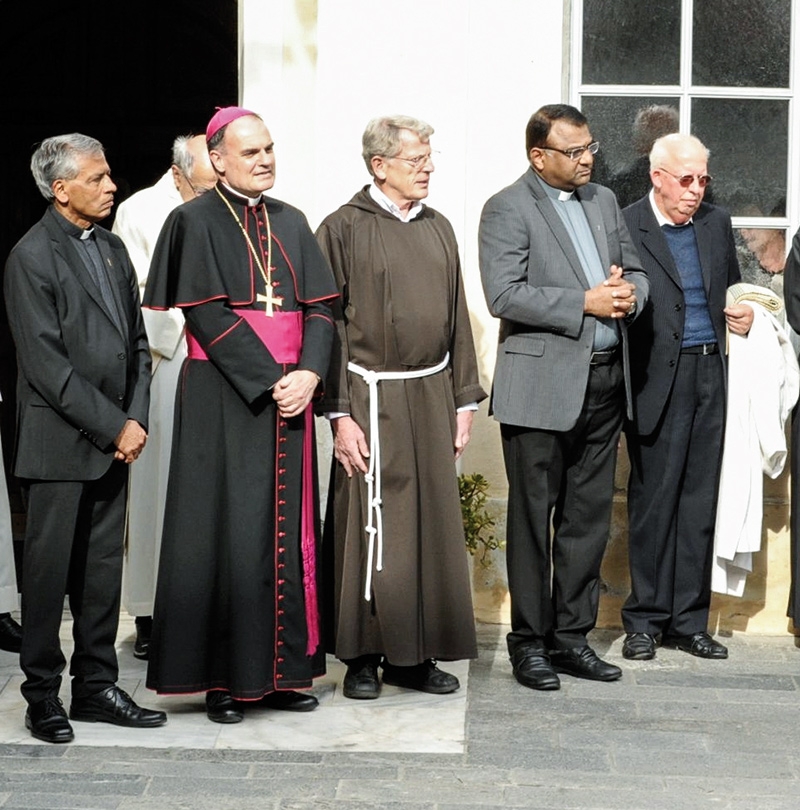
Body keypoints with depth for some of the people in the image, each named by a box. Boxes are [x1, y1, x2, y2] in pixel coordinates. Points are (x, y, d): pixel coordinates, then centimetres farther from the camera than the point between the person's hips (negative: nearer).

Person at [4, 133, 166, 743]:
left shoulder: (112, 248, 13)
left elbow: (137, 343, 14)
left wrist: (136, 418, 1)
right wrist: (112, 425, -14)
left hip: (114, 438, 7)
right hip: (60, 442, -7)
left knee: (103, 569, 11)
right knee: (49, 571, 2)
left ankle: (96, 686, 20)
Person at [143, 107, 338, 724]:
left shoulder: (290, 222, 14)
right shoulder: (196, 221, -3)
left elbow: (320, 306, 8)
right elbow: (207, 315, -12)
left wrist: (309, 374, -10)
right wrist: (270, 382, -17)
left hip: (289, 395, 5)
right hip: (223, 400, -5)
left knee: (286, 529, 6)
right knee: (229, 531, -3)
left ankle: (279, 671, 14)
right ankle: (223, 679, 5)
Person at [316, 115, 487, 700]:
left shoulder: (438, 228, 11)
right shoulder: (345, 228, -5)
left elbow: (456, 317, 14)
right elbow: (328, 324, -8)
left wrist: (464, 399, 10)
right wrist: (340, 414, -13)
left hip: (432, 395, 5)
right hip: (373, 400, -5)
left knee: (431, 526, 8)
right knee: (369, 529, -1)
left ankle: (415, 655, 19)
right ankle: (362, 657, 11)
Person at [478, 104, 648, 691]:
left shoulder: (604, 201, 15)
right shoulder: (508, 208, -6)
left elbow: (636, 271, 20)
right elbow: (504, 295, -16)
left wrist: (629, 293, -4)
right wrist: (585, 303, -18)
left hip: (605, 381, 6)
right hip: (542, 386, -6)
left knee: (589, 518, 10)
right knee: (533, 520, 2)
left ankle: (572, 635, 20)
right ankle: (530, 642, 11)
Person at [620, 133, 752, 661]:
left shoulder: (717, 223, 13)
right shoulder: (626, 227, -5)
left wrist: (741, 315, 4)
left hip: (710, 375, 5)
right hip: (658, 378, -5)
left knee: (700, 501, 8)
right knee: (653, 501, 1)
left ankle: (689, 621, 16)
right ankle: (645, 620, 12)